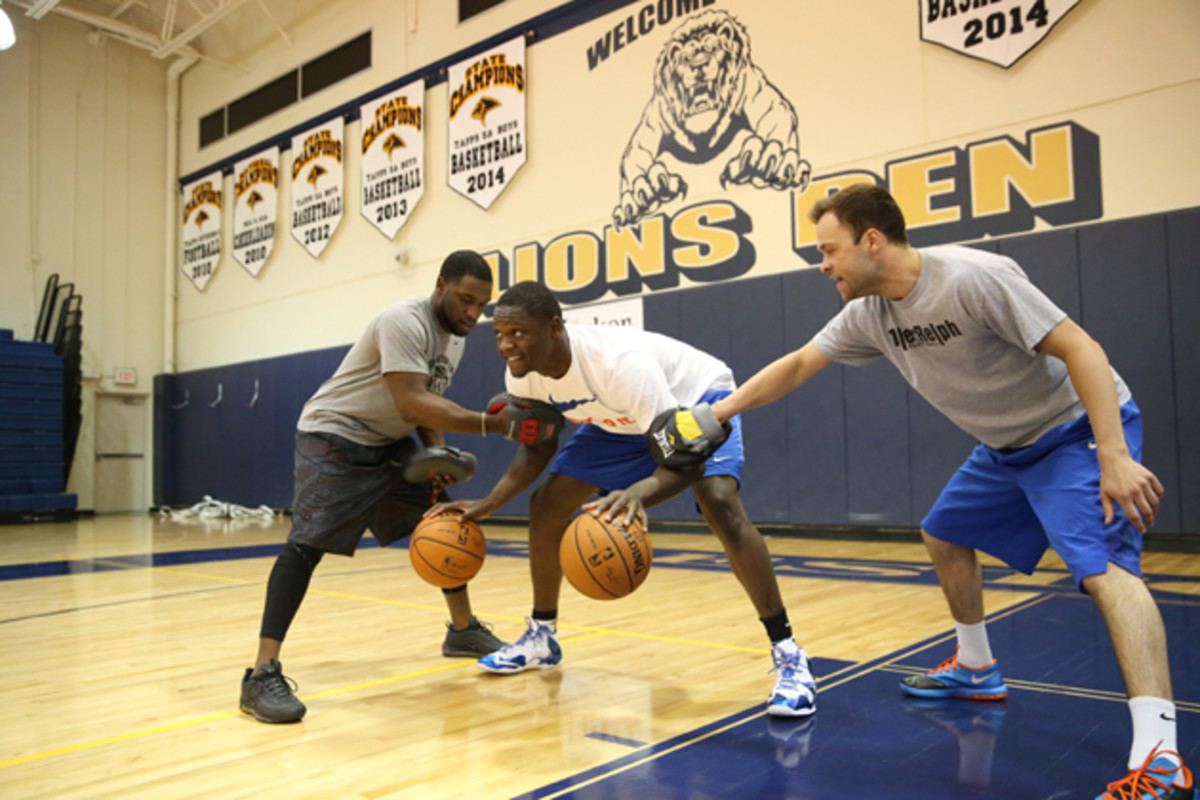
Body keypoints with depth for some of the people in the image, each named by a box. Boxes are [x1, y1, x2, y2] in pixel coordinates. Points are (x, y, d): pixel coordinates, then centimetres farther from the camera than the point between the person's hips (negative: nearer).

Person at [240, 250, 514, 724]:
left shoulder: (455, 337, 3)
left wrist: (438, 455, -6)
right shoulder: (405, 321, -26)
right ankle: (263, 675, -18)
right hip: (333, 436, -9)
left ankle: (463, 629, 25)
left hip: (389, 442, 9)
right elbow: (411, 402, -35)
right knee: (307, 542, -21)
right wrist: (490, 424, -40)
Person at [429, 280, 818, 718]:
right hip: (620, 421, 7)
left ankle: (788, 655, -21)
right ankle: (541, 637, 20)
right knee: (546, 506, -1)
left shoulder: (618, 362, -41)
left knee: (720, 504, -32)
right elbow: (537, 449, -1)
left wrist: (639, 493, -63)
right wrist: (488, 504, -14)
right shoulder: (522, 377, -20)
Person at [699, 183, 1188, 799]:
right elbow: (795, 366, 4)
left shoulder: (973, 277, -29)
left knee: (1104, 569, -24)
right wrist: (717, 412, 2)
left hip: (1078, 427, -8)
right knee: (944, 536, 16)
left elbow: (1080, 349, -28)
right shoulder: (870, 314, -5)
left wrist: (1115, 457, -34)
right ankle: (976, 671, 32)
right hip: (1007, 444, 9)